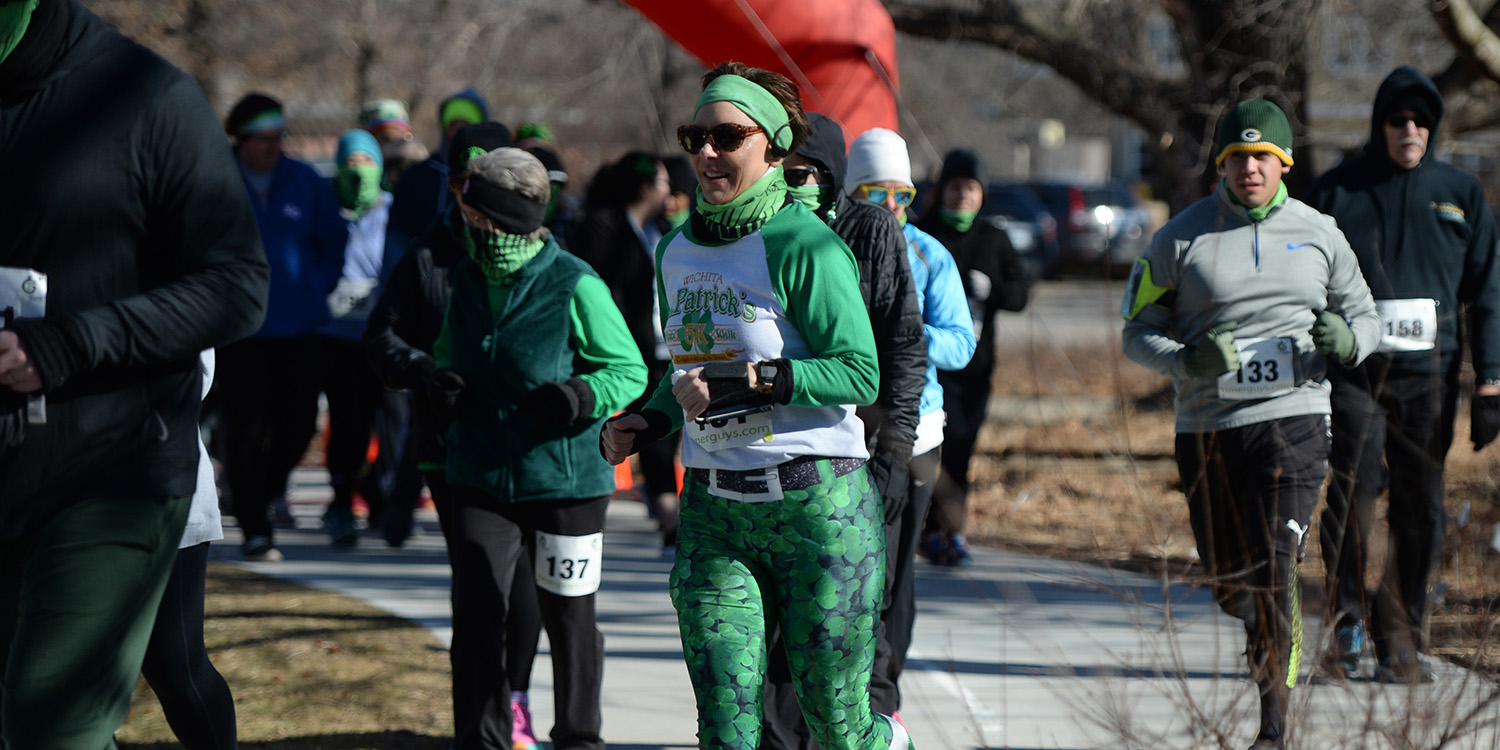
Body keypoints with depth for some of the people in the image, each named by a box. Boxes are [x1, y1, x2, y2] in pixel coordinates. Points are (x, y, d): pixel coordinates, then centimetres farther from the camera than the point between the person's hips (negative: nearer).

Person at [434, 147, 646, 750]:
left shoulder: (576, 287, -11)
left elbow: (630, 370, -4)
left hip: (564, 478, -4)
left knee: (567, 615, 7)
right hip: (481, 475, 4)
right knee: (476, 613, -3)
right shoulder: (467, 280, 6)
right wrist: (440, 383, -2)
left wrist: (583, 396, -24)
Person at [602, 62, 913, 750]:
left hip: (818, 505, -5)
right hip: (714, 511, 5)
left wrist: (752, 383, -22)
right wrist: (648, 423, 9)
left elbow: (859, 374, -15)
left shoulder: (804, 245, -10)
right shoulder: (677, 251, 12)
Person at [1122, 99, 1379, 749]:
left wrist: (1347, 339, -10)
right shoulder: (1183, 237, 2)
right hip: (1206, 427, 2)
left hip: (1292, 419, -1)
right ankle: (1269, 639, 43)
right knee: (1228, 579, 10)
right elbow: (1138, 331, 5)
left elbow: (1366, 317, 15)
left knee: (1274, 569, -15)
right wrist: (1187, 360, -16)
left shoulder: (1318, 233, 6)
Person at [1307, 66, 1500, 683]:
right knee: (1353, 492, -17)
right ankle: (1346, 626, -8)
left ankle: (1400, 642, 7)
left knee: (1421, 510, -1)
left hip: (1430, 376, 1)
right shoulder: (1336, 193, 8)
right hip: (1354, 371, -1)